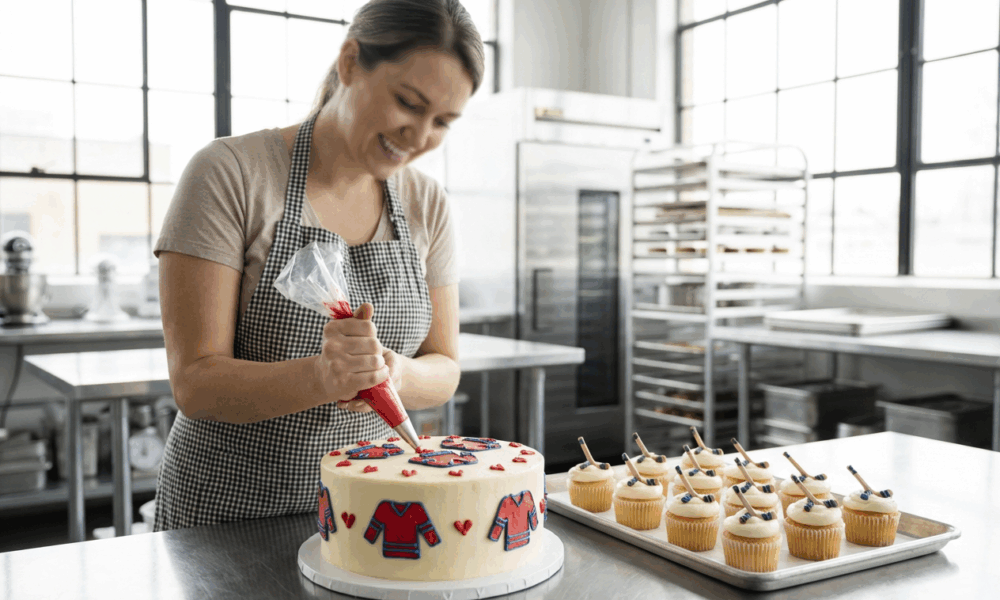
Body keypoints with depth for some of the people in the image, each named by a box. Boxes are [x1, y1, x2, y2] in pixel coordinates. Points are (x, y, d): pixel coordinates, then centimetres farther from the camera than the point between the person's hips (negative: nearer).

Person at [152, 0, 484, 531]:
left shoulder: (426, 204, 0)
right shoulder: (230, 173, -14)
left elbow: (443, 371, 3)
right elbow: (196, 384, -15)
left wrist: (393, 374, -19)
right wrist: (321, 377, -32)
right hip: (228, 509, -3)